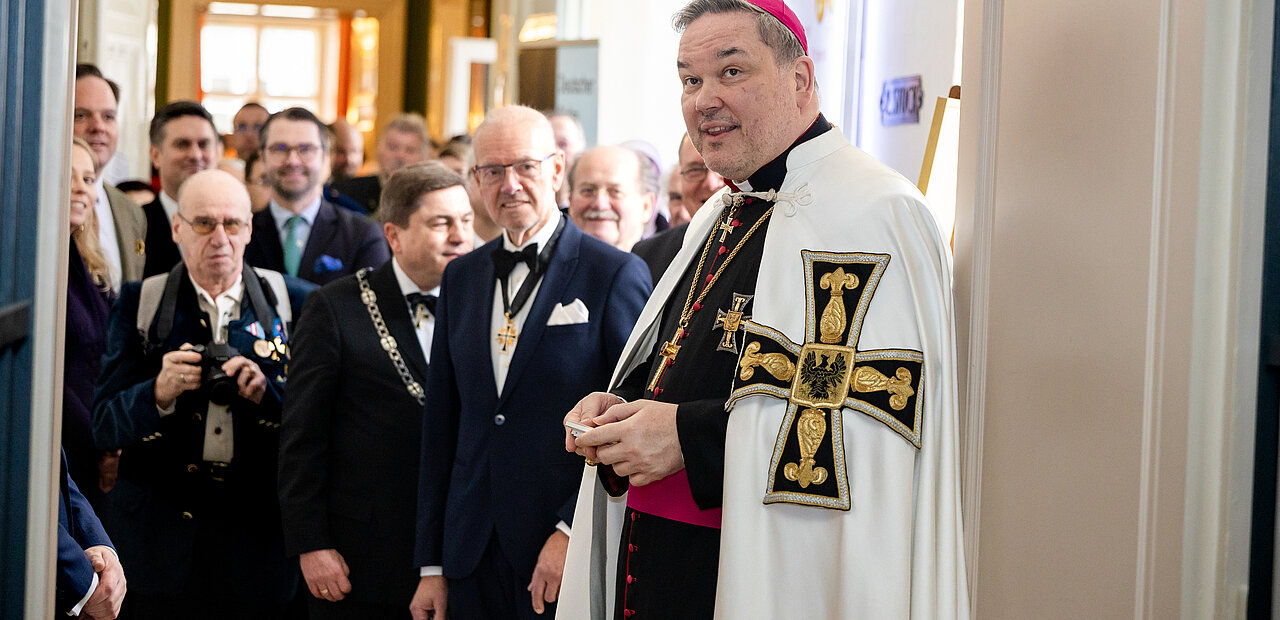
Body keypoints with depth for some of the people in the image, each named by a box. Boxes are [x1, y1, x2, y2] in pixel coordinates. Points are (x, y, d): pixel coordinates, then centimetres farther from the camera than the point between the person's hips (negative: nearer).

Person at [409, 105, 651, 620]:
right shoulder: (461, 277, 12)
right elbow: (441, 424, 12)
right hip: (473, 555, 5)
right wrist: (432, 565, 10)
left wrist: (573, 532, -15)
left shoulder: (616, 274, -5)